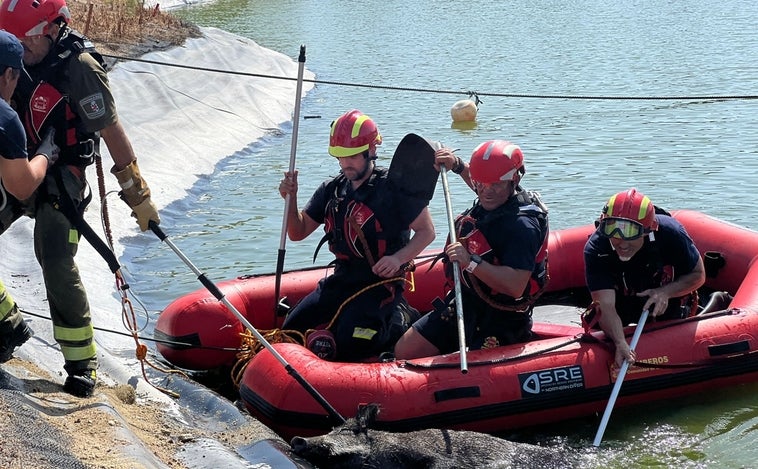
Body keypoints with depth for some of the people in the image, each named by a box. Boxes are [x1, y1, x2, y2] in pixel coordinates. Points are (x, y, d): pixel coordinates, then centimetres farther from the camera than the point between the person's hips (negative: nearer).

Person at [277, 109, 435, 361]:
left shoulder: (395, 187, -12)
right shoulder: (331, 190, 6)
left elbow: (426, 231, -8)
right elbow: (298, 233, 10)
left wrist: (398, 258, -24)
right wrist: (291, 199, -9)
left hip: (381, 282, -7)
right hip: (341, 279, 7)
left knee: (348, 348, -23)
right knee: (291, 330, 2)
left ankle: (398, 321, 5)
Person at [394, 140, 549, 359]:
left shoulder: (522, 224, -25)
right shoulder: (486, 204, 1)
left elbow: (515, 286, -35)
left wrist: (471, 262, -39)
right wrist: (458, 166, 22)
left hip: (499, 322, -8)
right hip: (462, 304, 8)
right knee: (404, 351, 5)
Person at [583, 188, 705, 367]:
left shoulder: (669, 233, -34)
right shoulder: (595, 249, -35)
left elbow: (698, 275, -17)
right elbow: (606, 305, -40)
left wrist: (664, 292, -35)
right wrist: (620, 344, -57)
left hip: (668, 296, -1)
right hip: (623, 302, 1)